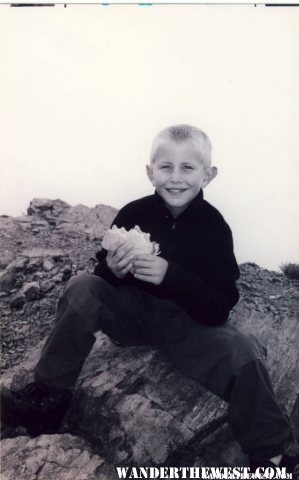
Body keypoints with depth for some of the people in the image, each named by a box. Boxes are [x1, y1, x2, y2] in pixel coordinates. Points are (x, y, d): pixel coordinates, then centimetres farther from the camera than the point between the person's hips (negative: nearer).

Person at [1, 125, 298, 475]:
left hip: (191, 324, -1)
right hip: (134, 311, 2)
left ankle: (270, 459, -3)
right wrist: (112, 269, -24)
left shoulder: (214, 228, -15)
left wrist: (171, 276, -32)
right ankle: (49, 396, -12)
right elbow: (103, 278, 1)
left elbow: (219, 310, -18)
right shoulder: (133, 214, -12)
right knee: (83, 286, -21)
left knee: (245, 356, -26)